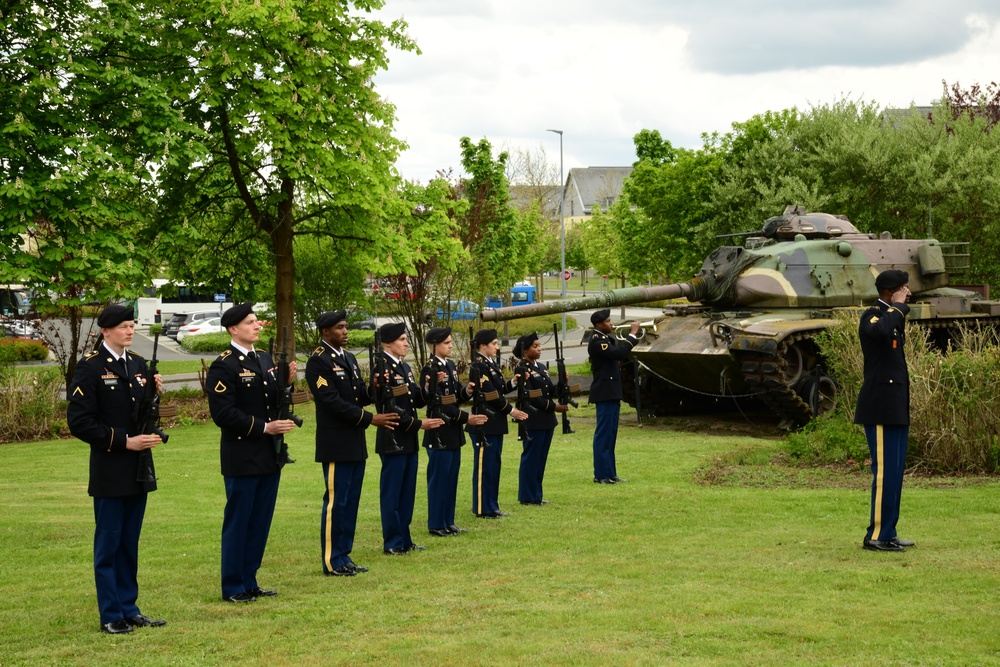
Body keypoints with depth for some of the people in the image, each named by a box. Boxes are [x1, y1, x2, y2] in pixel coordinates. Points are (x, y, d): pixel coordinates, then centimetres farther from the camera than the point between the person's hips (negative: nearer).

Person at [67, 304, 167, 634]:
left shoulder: (138, 364, 11)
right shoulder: (90, 368, -9)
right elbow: (79, 422, -14)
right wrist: (124, 441, -17)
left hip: (138, 468, 6)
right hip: (109, 471, -6)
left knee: (130, 543, 12)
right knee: (108, 543, 2)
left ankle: (129, 609, 20)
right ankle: (111, 616, 8)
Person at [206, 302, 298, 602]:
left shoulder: (265, 359, 13)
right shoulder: (223, 367, -12)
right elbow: (223, 414, -18)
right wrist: (264, 428, -19)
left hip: (270, 456, 8)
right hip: (242, 458, -8)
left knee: (260, 522, 12)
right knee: (237, 523, 1)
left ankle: (249, 582, 22)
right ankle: (233, 587, 10)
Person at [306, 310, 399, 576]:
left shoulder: (349, 358, 15)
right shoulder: (318, 362, -12)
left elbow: (360, 395, 14)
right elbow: (332, 402, -19)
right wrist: (370, 419, -18)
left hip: (355, 444, 8)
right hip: (336, 444, -8)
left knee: (351, 501, 11)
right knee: (336, 502, -3)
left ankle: (344, 557, 18)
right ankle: (332, 562, 4)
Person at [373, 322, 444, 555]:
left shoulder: (405, 368, 14)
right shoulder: (382, 370, -14)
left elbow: (416, 402, 14)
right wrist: (419, 424, -20)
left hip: (409, 440, 9)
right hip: (393, 441, -9)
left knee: (407, 492, 13)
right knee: (392, 493, -1)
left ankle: (404, 540, 20)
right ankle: (392, 544, 5)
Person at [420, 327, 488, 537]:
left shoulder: (450, 365, 11)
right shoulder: (430, 369, -15)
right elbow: (438, 404, -19)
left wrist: (467, 391, -7)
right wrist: (466, 418, -21)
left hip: (453, 432, 8)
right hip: (439, 433, -8)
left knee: (451, 478, 12)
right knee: (439, 478, -1)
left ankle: (448, 522, 20)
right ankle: (436, 525, 7)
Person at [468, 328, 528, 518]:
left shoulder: (492, 364, 13)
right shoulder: (479, 367, -16)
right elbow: (490, 395, -20)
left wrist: (512, 383, -3)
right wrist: (511, 410, -13)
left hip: (495, 424, 10)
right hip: (484, 424, -10)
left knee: (494, 465, 13)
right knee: (484, 466, -2)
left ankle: (492, 506, 20)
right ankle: (483, 509, 5)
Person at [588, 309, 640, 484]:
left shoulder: (606, 339, 16)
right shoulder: (596, 341, -16)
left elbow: (620, 356, 19)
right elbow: (619, 353, -28)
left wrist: (632, 338, 8)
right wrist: (632, 334, -20)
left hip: (612, 393, 10)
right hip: (605, 393, -10)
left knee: (610, 434, 12)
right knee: (603, 434, -7)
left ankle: (609, 473, 16)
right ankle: (602, 474, -5)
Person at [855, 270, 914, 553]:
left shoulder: (893, 316, 18)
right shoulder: (871, 316, -10)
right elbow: (881, 330, -37)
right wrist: (898, 307, -19)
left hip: (896, 407, 10)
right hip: (880, 408, -9)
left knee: (895, 471, 10)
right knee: (885, 471, -9)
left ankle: (888, 532, 15)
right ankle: (876, 536, -6)